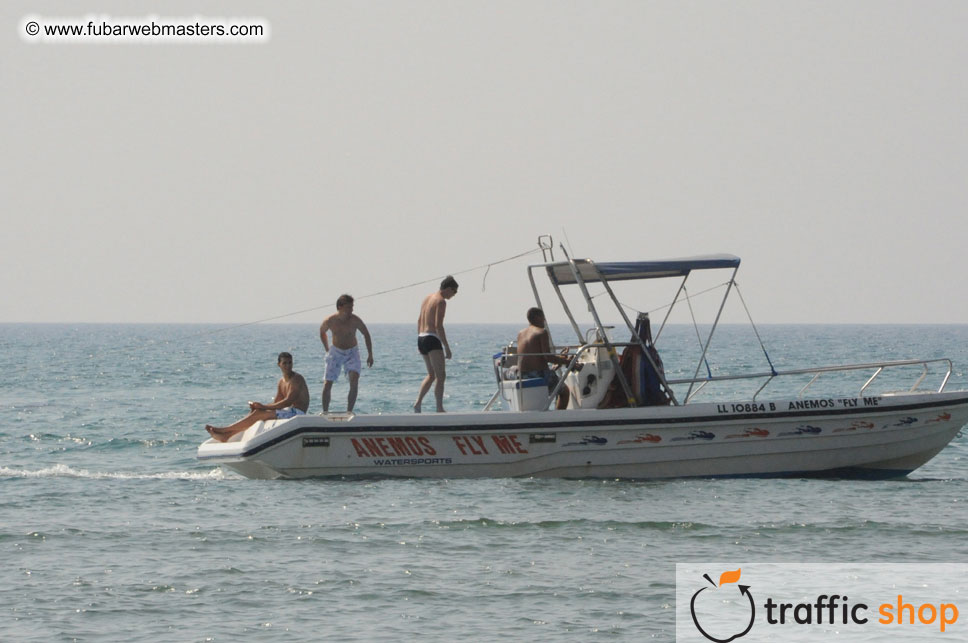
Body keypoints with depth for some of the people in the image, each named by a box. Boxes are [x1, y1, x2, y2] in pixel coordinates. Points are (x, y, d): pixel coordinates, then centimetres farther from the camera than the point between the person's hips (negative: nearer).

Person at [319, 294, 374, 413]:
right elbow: (322, 332, 6)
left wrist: (370, 355, 0)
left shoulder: (355, 321, -20)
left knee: (354, 380, -22)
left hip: (352, 352, -1)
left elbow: (366, 334, -3)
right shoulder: (329, 321, -17)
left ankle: (349, 411, -16)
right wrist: (327, 350, 10)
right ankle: (325, 412, 9)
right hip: (336, 351, 1)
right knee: (327, 384, -5)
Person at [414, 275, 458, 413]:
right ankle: (439, 409, -7)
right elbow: (438, 326, -19)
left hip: (421, 338, 9)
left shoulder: (427, 298, 16)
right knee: (441, 376, -5)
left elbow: (419, 321, 22)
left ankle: (417, 403, 8)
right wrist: (447, 348, -17)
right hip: (432, 339, -9)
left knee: (431, 375, 18)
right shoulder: (441, 301, -11)